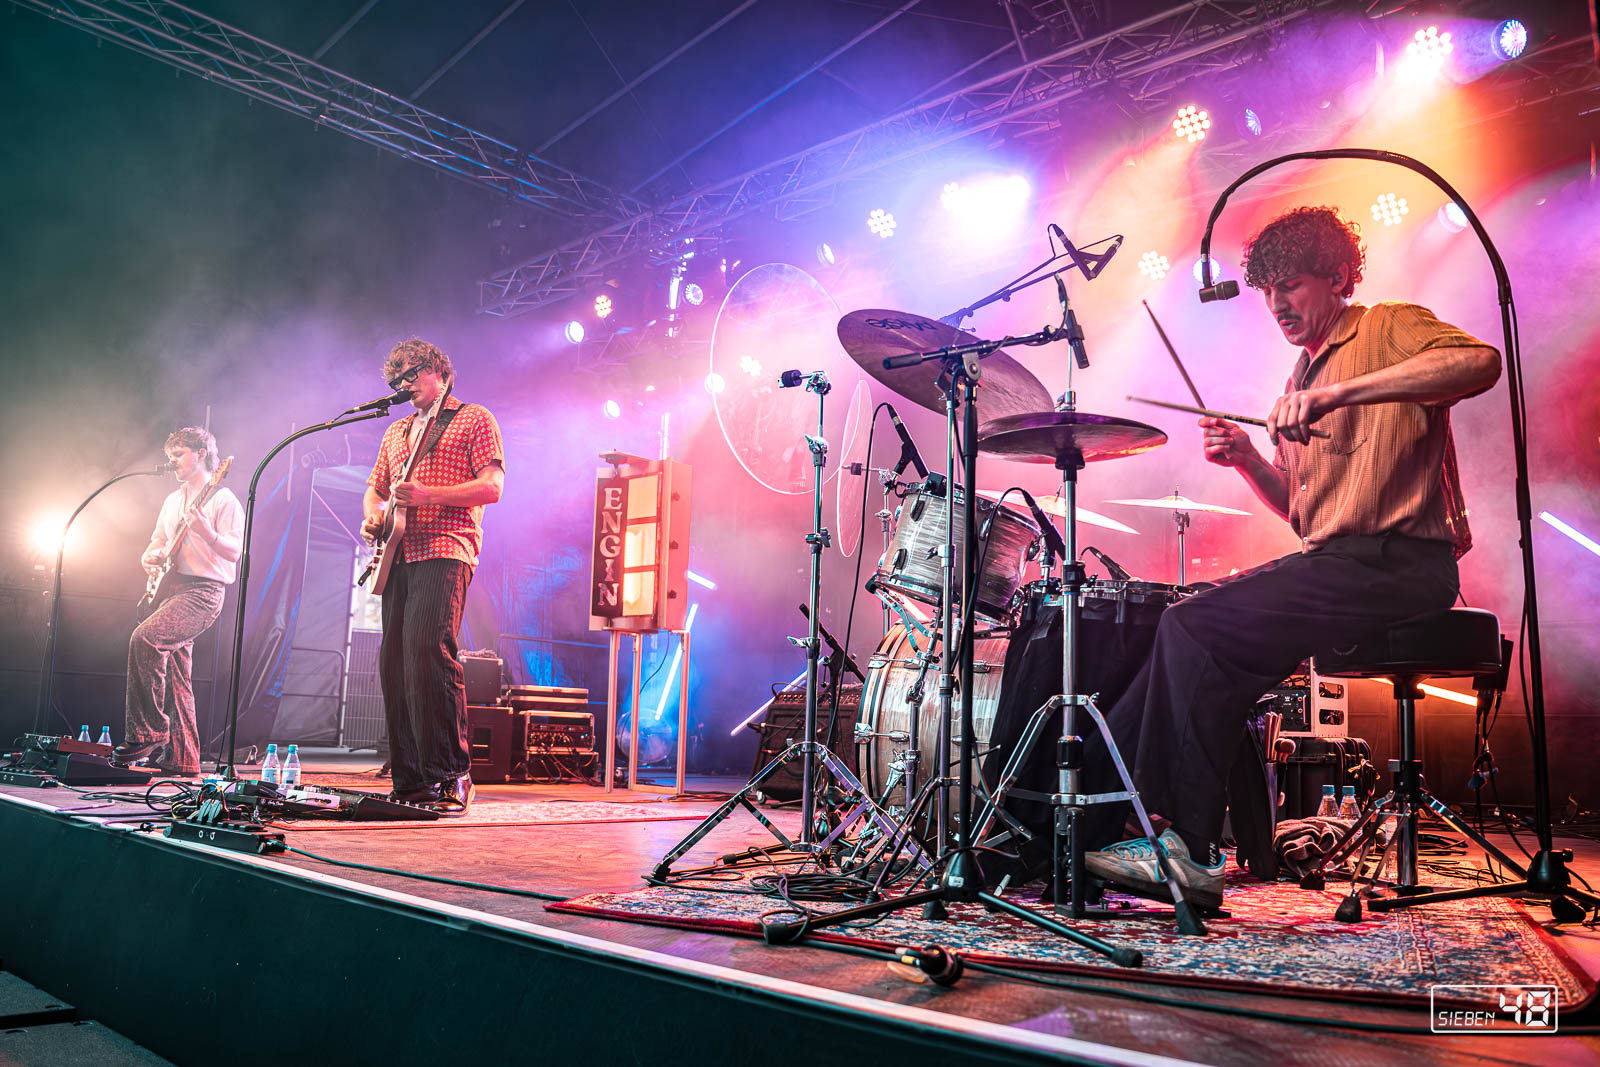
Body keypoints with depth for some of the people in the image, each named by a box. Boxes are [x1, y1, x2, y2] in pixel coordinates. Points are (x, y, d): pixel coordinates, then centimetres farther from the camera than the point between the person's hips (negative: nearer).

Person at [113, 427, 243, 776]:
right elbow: (157, 541, 28)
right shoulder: (172, 500, 21)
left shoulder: (222, 498, -4)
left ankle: (148, 731, -22)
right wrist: (150, 556, 6)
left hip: (203, 590, -8)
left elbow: (234, 551, -13)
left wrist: (206, 531, -30)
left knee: (144, 637, -29)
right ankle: (181, 758, 11)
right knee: (175, 676, 6)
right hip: (171, 588, 8)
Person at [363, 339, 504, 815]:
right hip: (398, 556, 7)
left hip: (444, 552, -7)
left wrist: (428, 495, -16)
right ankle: (410, 781, 7)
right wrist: (373, 516, 7)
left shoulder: (475, 419, 7)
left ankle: (452, 777, -16)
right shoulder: (396, 431, 28)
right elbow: (374, 487, 30)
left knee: (428, 653, -21)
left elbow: (492, 487, -5)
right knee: (393, 663, 1)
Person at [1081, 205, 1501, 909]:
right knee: (1186, 628, -2)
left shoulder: (1390, 329, -1)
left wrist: (1334, 393, -31)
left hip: (1395, 563, -9)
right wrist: (1247, 460, 2)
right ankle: (1088, 813, 1)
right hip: (1331, 563, 9)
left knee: (1196, 629, -21)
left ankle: (1188, 851, -15)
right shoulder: (1304, 375, 23)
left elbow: (1480, 361, -26)